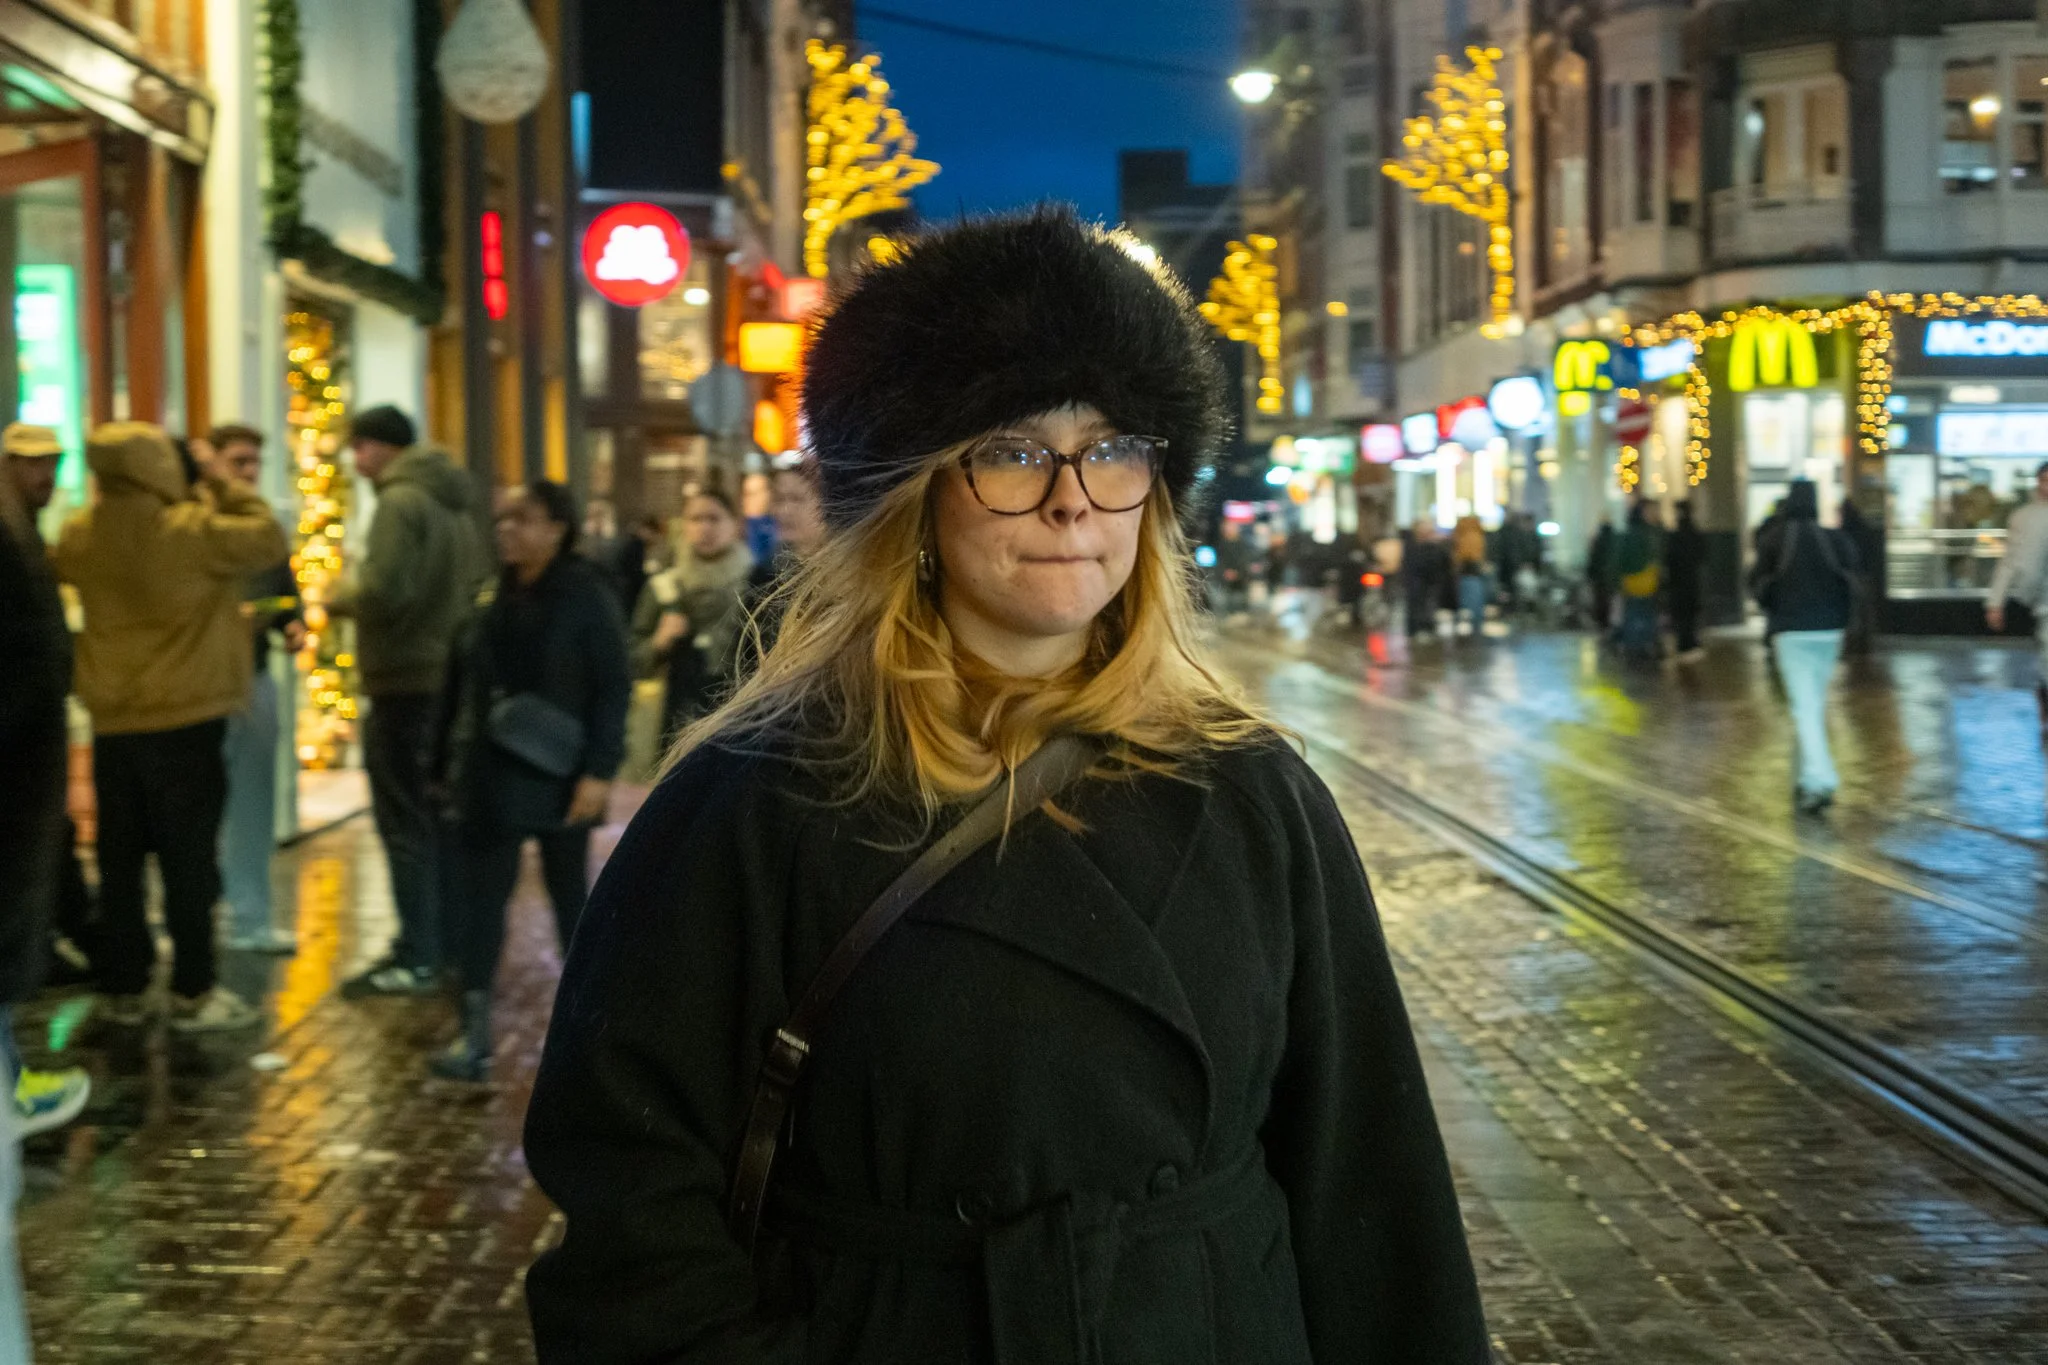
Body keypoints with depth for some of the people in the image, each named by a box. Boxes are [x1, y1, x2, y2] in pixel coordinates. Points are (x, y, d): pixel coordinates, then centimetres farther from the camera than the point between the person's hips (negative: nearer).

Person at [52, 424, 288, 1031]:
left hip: (112, 727, 5)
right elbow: (268, 538, -10)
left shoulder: (81, 537, -1)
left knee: (120, 864, 12)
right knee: (189, 861, 1)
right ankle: (193, 992, 4)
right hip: (185, 723, -5)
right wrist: (223, 485, 1)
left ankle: (122, 988, 19)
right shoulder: (191, 530, -17)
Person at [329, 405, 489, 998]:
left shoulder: (401, 501, -14)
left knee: (405, 821, -5)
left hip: (405, 684, -9)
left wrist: (343, 597, -6)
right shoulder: (454, 503, 14)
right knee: (436, 817, 16)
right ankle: (443, 940, 23)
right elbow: (475, 586, 21)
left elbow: (384, 590, -24)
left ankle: (416, 960, -4)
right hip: (449, 677, 9)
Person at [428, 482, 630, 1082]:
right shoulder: (491, 599, 6)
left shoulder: (587, 597, -8)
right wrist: (446, 764, 10)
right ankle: (474, 1033, 0)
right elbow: (459, 687, 10)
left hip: (558, 779, -4)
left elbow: (613, 689, -12)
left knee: (570, 894, 10)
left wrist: (599, 771, -18)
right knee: (478, 895, -2)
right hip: (490, 779, 4)